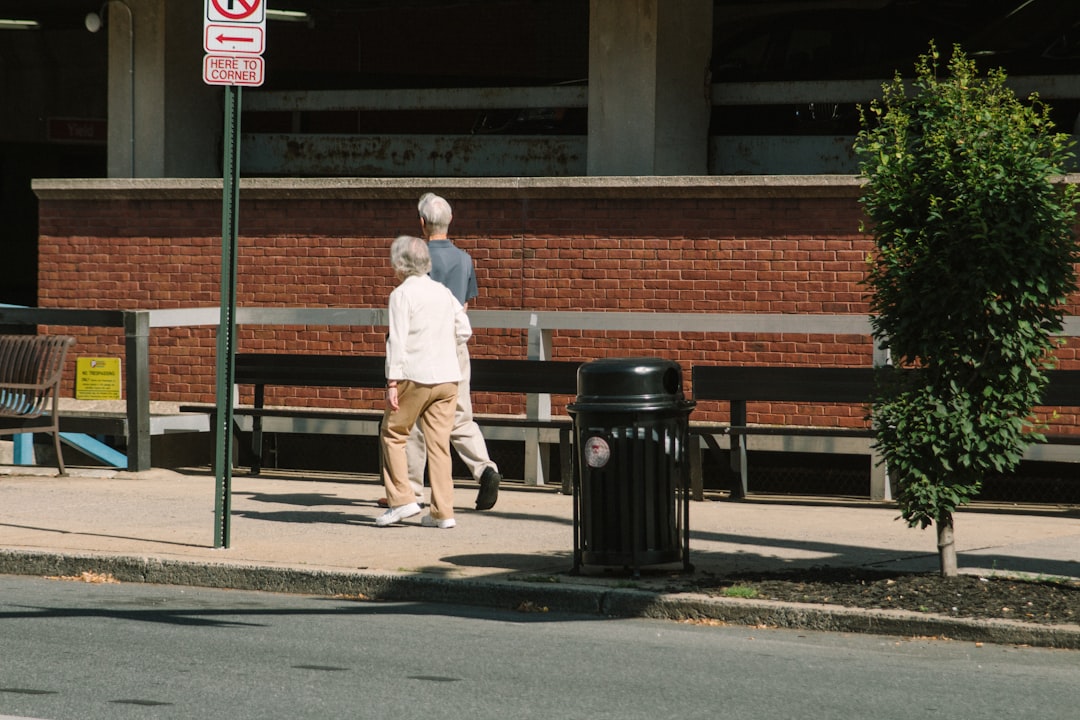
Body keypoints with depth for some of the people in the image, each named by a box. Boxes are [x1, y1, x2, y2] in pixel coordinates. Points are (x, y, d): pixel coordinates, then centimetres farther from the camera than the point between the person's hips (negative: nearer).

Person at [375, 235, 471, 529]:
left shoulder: (402, 294, -7)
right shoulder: (443, 292, 12)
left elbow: (397, 340, -12)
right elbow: (464, 330, 13)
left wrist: (392, 383, -13)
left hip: (415, 375, -6)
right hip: (448, 377, 6)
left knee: (393, 434, 8)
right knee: (439, 443, 6)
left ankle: (402, 499, 0)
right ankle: (443, 512, 3)